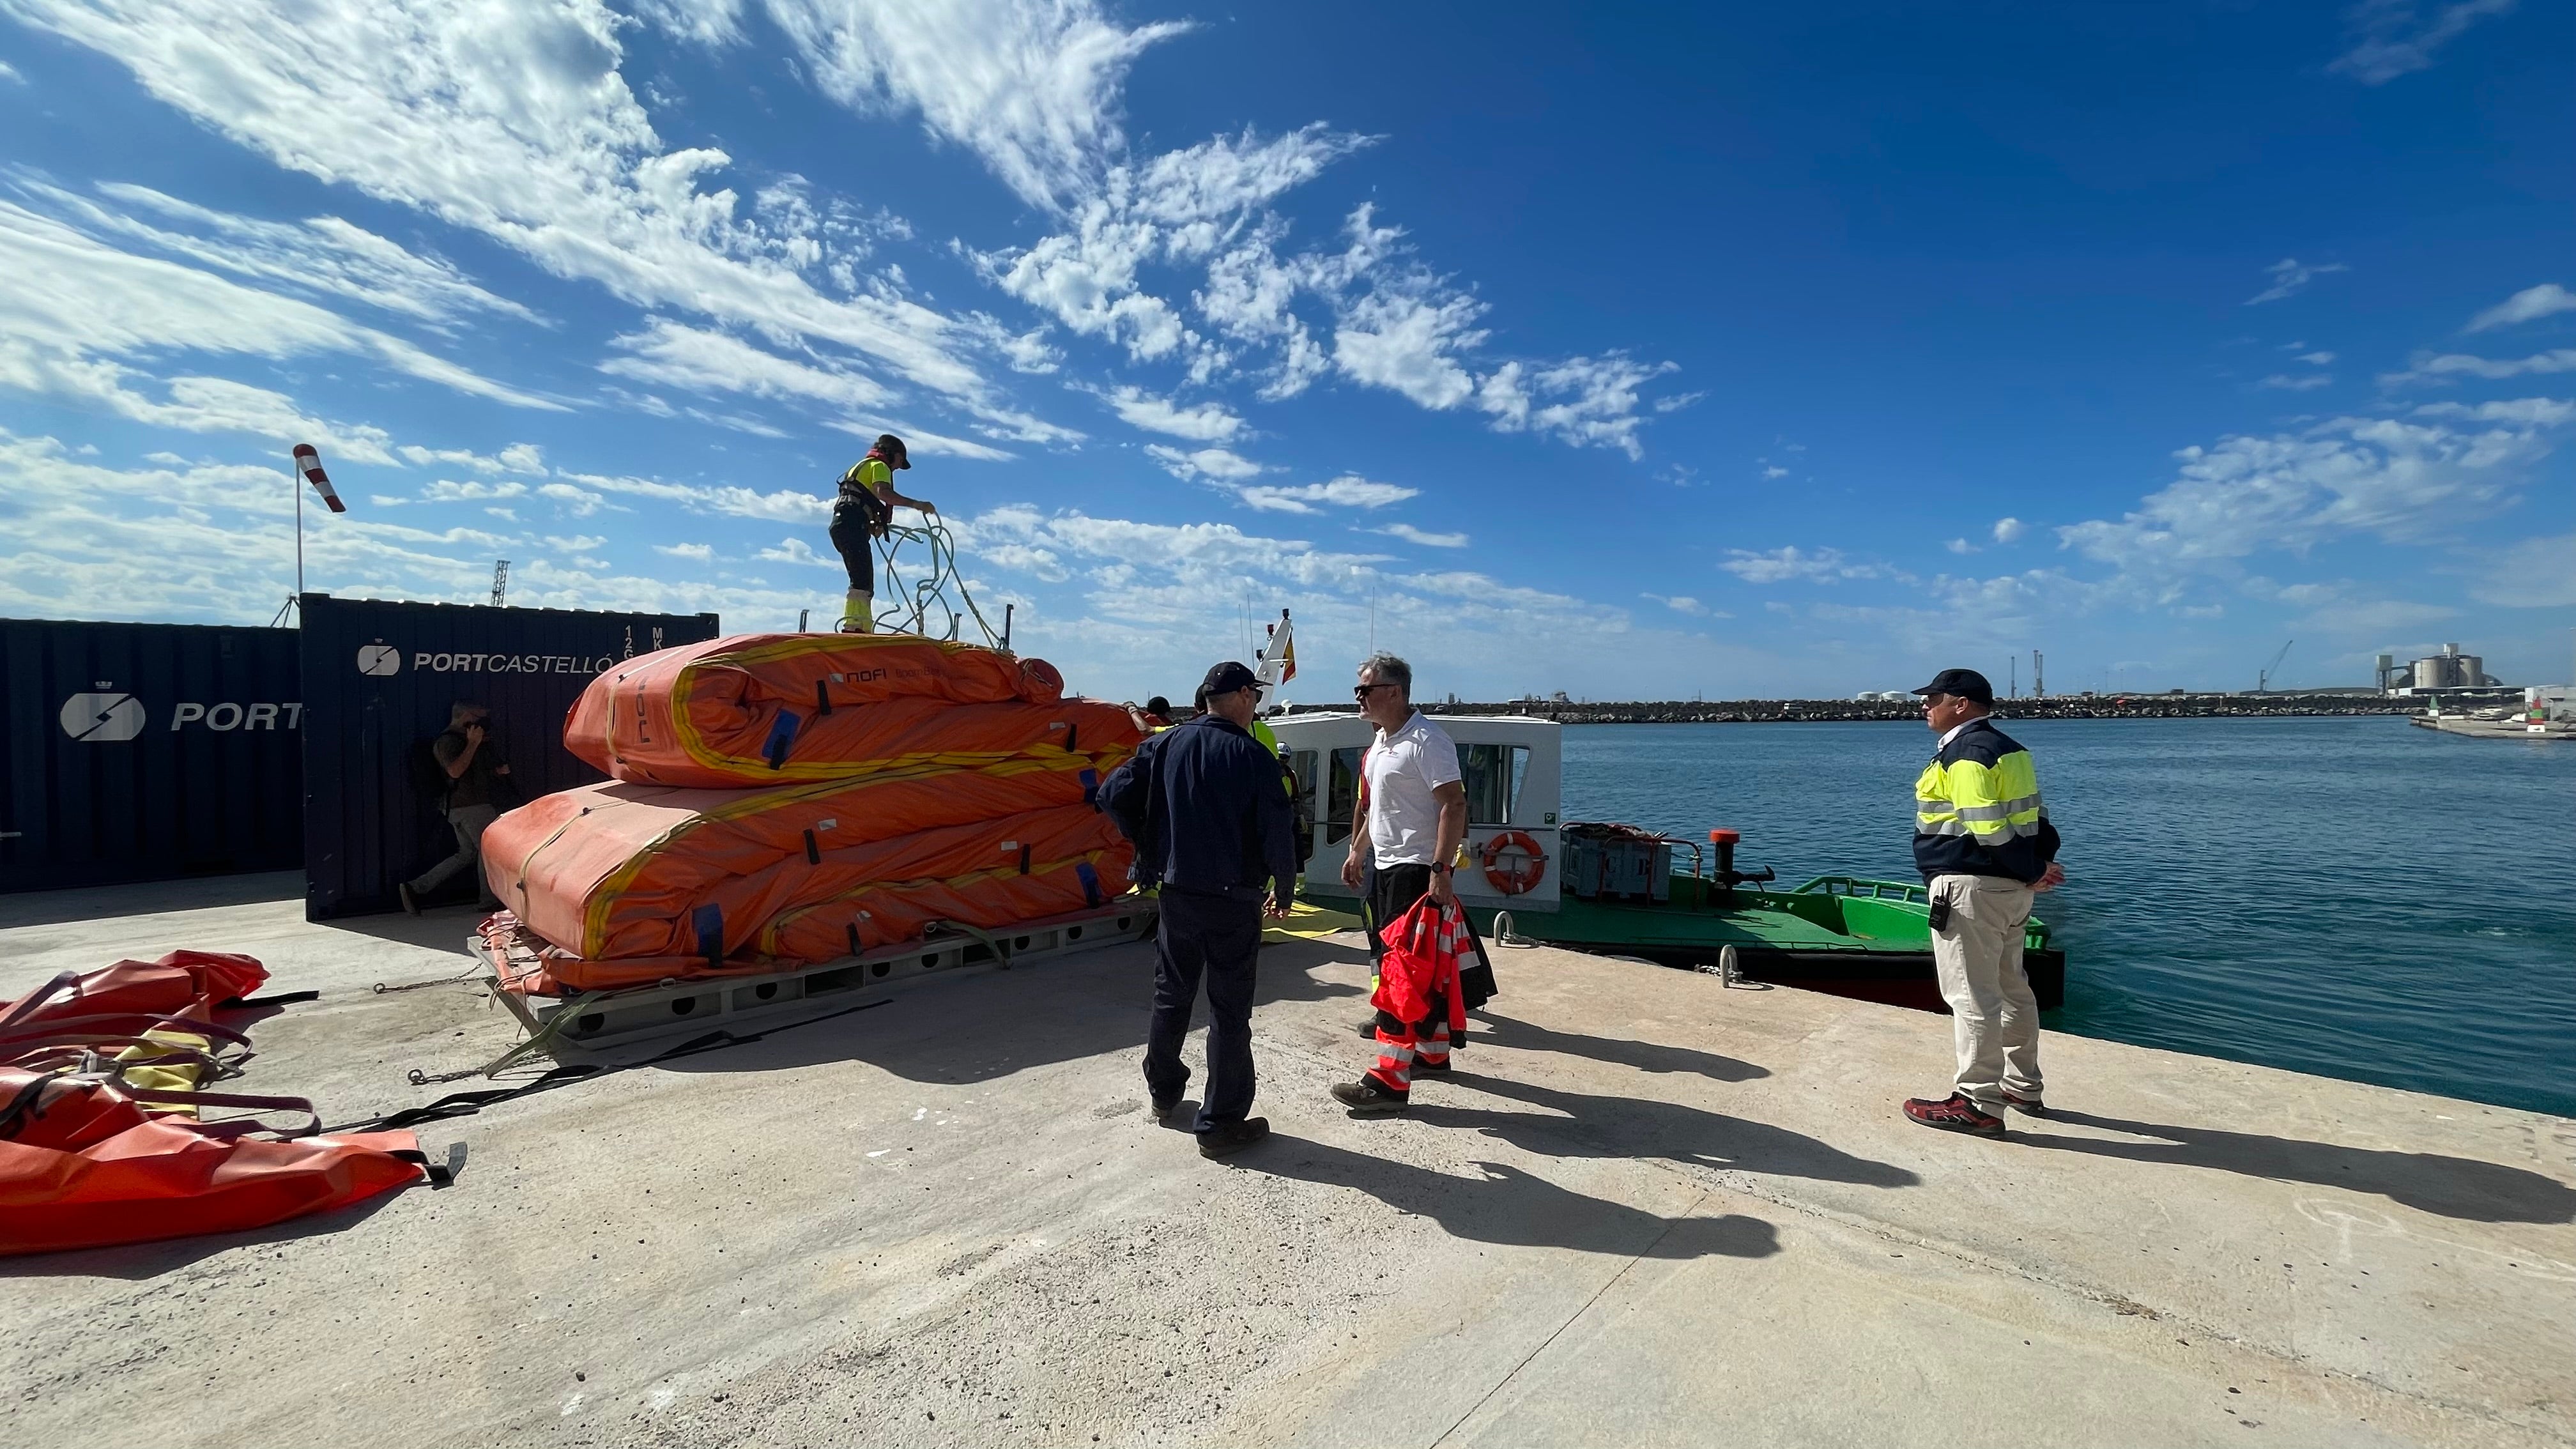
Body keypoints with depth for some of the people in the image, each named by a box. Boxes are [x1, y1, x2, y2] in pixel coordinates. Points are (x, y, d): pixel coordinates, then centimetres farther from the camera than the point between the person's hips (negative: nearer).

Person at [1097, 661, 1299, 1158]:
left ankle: (1163, 1091, 39)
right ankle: (1221, 1125, 13)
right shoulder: (1254, 756, -12)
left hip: (1176, 893, 5)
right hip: (1233, 900, -5)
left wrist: (1149, 846, 9)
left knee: (1171, 996, 21)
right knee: (1229, 1011, 5)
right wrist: (1284, 891, 3)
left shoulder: (1165, 744, 0)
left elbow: (1114, 794, -4)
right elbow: (1276, 834, -14)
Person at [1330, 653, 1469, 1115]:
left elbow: (1454, 805, -22)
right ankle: (1433, 1052, 33)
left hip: (1417, 871, -10)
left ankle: (1390, 1081, -2)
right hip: (1385, 867, 10)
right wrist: (1358, 851, 24)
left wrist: (1440, 870, -27)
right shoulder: (1380, 741, 14)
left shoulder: (1427, 741, -16)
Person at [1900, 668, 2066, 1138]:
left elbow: (1989, 828, -22)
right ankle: (2023, 1088, 32)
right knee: (2011, 989, 20)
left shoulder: (1965, 753, -17)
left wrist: (2032, 872, -10)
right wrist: (2042, 864, 4)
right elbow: (2037, 816, 14)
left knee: (1972, 997, -4)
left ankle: (1979, 1104, 2)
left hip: (1972, 888, -10)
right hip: (2010, 888, 10)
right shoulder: (2010, 749, 15)